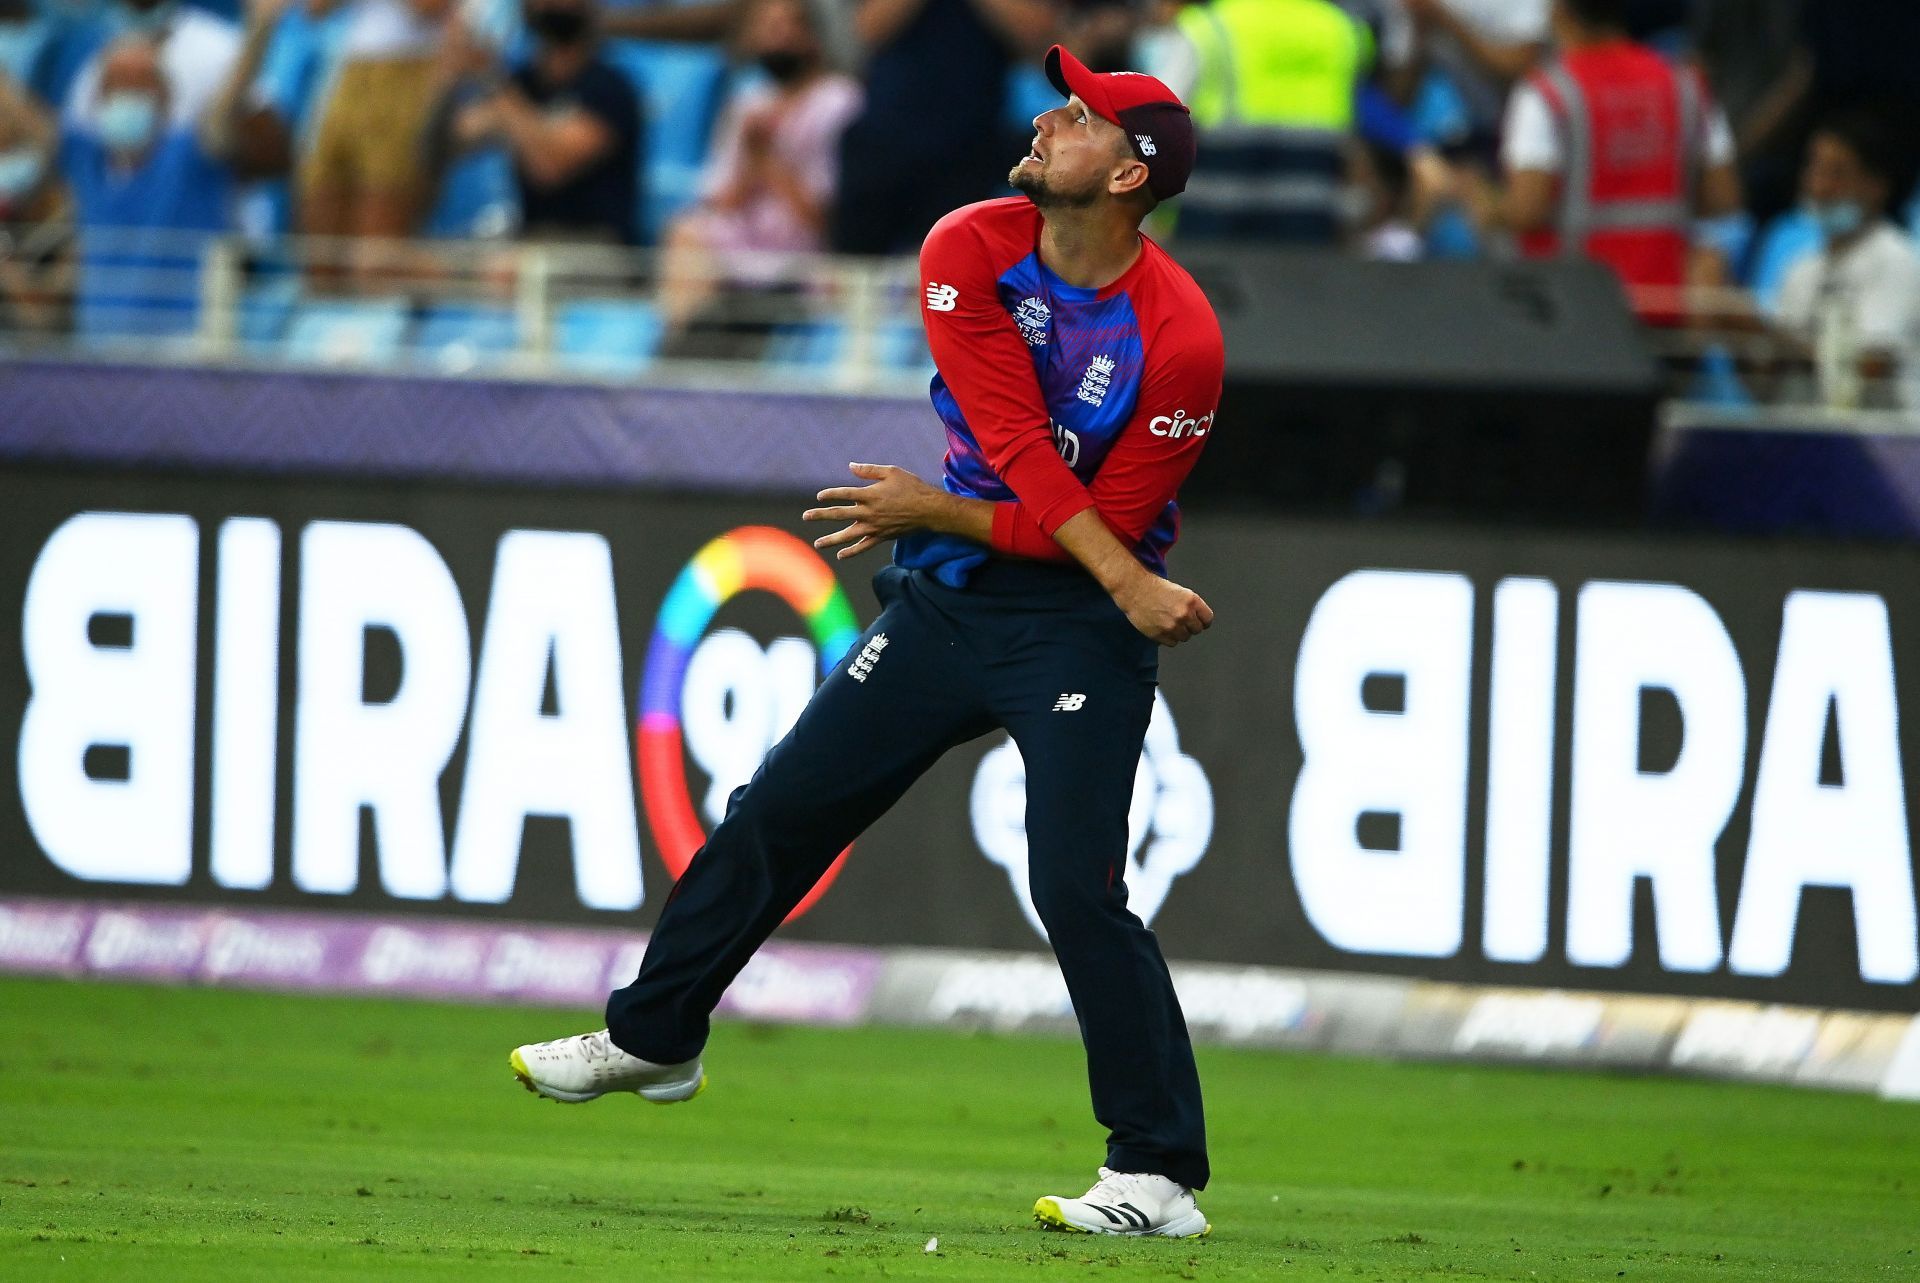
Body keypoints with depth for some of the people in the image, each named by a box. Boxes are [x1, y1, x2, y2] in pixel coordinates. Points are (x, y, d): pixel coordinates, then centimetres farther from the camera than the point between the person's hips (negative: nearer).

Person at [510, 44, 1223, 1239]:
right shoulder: (971, 252, -8)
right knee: (778, 812, 13)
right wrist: (1131, 586, -26)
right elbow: (1018, 450, -16)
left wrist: (935, 511, -14)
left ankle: (1162, 1177, -11)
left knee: (1080, 889, -17)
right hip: (947, 599, 6)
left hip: (1077, 626, -6)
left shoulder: (1178, 340, -19)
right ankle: (655, 1036, 33)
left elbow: (1109, 523, -16)